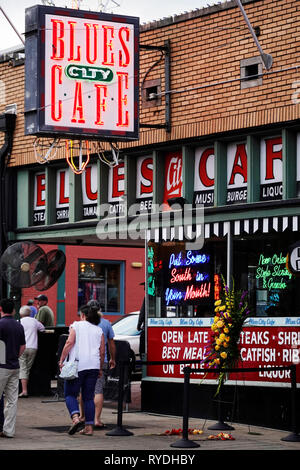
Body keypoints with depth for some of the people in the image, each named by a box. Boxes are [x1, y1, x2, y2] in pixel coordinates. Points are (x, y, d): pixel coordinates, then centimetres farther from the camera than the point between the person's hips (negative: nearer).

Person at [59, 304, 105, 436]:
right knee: (88, 397, 9)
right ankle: (89, 427, 5)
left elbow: (69, 343, -9)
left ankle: (75, 418, -21)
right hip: (93, 366, 4)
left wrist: (61, 360, -6)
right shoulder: (99, 330, 13)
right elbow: (102, 351, 10)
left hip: (77, 365, -4)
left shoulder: (76, 326, 2)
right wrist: (100, 369, 18)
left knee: (70, 394, 3)